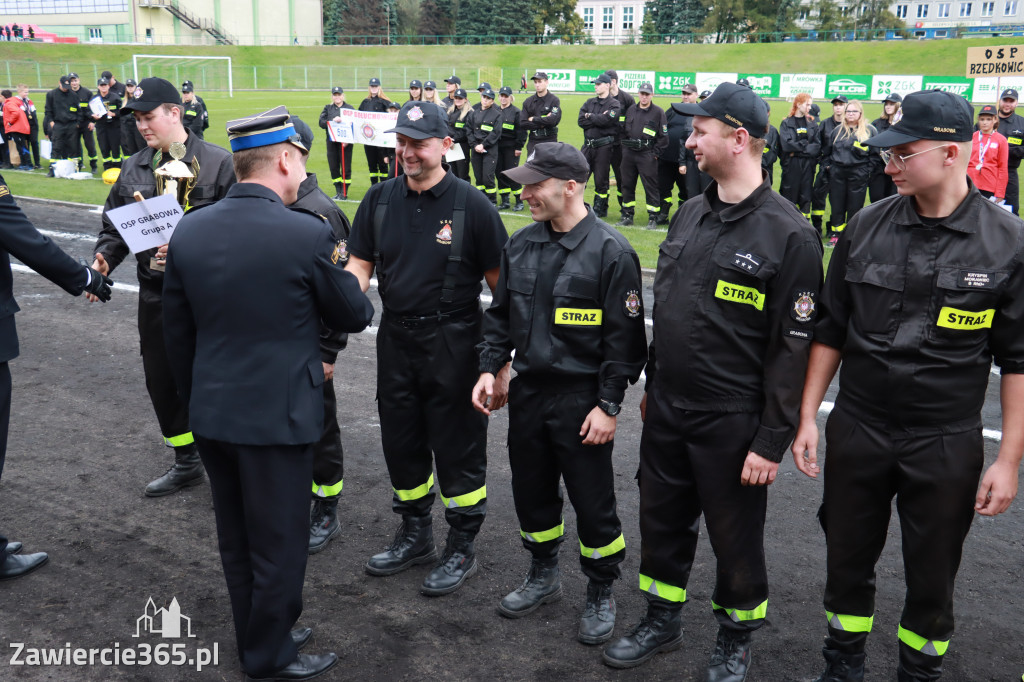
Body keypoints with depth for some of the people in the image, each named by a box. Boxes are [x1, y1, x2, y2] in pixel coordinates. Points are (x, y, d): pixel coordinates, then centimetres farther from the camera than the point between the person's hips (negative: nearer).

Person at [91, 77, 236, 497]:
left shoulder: (217, 163, -8)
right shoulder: (133, 170, 10)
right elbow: (114, 224, 13)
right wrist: (105, 256, -6)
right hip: (156, 293, 6)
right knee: (161, 379, 14)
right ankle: (186, 462, 33)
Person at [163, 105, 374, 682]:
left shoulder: (188, 230, -1)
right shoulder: (307, 234, -18)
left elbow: (178, 332, 7)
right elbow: (354, 316, -5)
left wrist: (197, 396, 19)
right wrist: (342, 273, 13)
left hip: (212, 413, 6)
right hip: (277, 415, -6)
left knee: (237, 537, 21)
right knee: (279, 543, 11)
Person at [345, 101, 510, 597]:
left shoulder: (471, 205, -10)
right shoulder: (380, 199, 4)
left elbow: (501, 285, -9)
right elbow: (359, 265, 6)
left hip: (453, 346, -5)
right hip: (395, 340, 5)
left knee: (458, 449, 6)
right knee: (400, 443, 17)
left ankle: (462, 548, 26)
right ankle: (415, 535, 38)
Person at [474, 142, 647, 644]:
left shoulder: (611, 252, -13)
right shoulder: (521, 244, 6)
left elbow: (625, 337, -13)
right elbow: (501, 314, 15)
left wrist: (608, 405, -15)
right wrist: (489, 368, 5)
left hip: (581, 400, -6)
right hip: (527, 391, 6)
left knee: (592, 501, 5)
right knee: (530, 491, 18)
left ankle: (601, 594, 27)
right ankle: (543, 575, 39)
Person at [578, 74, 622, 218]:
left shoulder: (614, 104, -2)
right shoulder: (589, 102, 13)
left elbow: (606, 120, -19)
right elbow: (580, 121, 0)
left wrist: (590, 116, -4)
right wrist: (599, 119, -10)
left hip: (604, 146, -5)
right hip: (588, 145, 5)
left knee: (601, 179, 2)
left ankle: (600, 209, 14)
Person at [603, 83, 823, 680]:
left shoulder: (788, 233, -16)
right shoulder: (690, 214, 6)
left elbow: (793, 347, -16)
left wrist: (772, 441, -16)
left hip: (732, 423, -6)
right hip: (667, 410, 7)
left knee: (736, 537, 12)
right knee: (662, 520, 18)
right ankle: (662, 623, 40)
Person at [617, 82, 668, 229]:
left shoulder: (658, 112, -1)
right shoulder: (630, 110, 13)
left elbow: (664, 136, -2)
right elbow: (623, 131, 20)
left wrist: (655, 154, -7)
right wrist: (624, 148, 11)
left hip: (647, 155, -5)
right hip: (628, 153, 5)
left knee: (650, 186, -5)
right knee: (626, 185, 8)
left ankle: (653, 218, 1)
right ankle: (627, 216, 18)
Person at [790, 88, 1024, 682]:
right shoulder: (867, 228, -2)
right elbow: (830, 332, 5)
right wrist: (808, 417, 3)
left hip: (946, 444, -2)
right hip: (856, 432, 2)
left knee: (933, 576, 14)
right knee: (848, 559, 16)